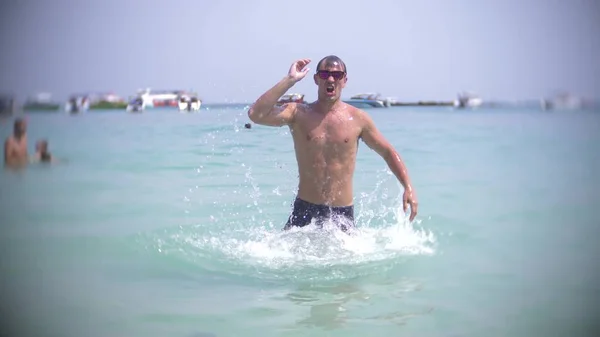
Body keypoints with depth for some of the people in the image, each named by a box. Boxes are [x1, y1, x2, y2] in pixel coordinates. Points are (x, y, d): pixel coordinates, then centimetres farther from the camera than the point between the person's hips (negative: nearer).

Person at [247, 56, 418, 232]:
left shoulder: (358, 118, 2)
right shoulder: (298, 113, -1)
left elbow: (388, 152, 12)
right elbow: (256, 114, -17)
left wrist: (408, 187, 0)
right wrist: (289, 80, -16)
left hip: (343, 213, 0)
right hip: (304, 210, 0)